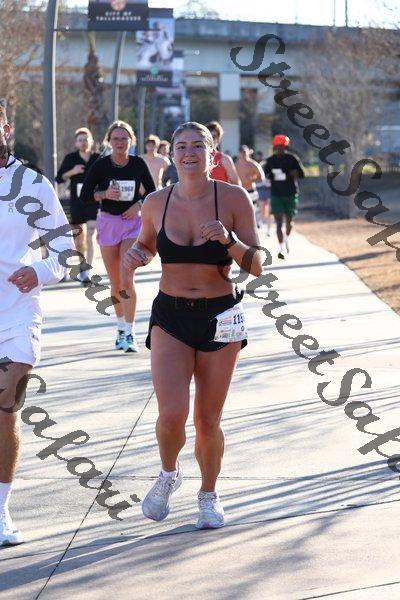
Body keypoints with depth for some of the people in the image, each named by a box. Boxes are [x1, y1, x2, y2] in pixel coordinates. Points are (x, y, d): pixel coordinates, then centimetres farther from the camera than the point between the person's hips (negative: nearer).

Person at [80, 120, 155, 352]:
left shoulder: (138, 164, -3)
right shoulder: (101, 165, -5)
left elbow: (152, 192, 7)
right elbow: (85, 194, -2)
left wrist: (139, 205, -11)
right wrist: (104, 194, -20)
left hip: (132, 222, -1)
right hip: (108, 222, 1)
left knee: (127, 280, -14)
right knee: (115, 282, 9)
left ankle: (129, 333, -12)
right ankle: (122, 327, 26)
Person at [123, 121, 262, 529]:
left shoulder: (233, 198, -8)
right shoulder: (156, 203, -2)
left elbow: (256, 266, -7)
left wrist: (228, 239, -25)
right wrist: (134, 255, -4)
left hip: (220, 317, -1)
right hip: (170, 316, 1)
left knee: (208, 421, 6)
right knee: (172, 414, -15)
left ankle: (208, 495, 32)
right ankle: (168, 474, 18)